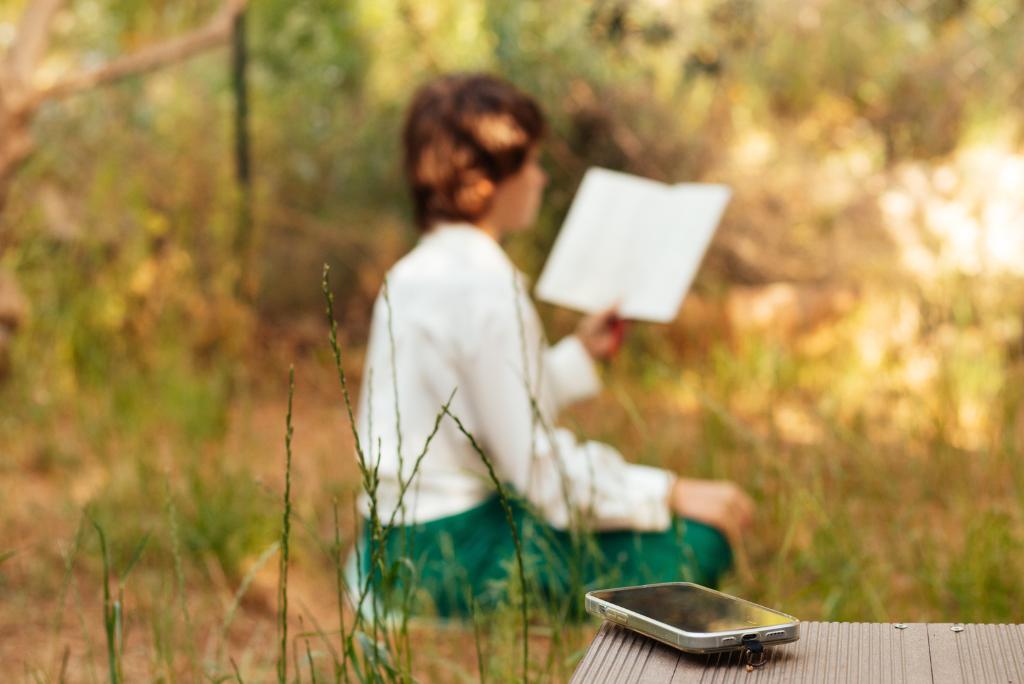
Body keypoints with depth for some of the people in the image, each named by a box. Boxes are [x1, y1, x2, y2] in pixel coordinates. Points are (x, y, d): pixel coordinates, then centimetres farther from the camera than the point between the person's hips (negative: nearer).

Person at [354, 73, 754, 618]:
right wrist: (673, 493, -13)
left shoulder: (412, 272, 11)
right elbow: (537, 467, -20)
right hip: (447, 552, -10)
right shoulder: (486, 287, -19)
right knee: (694, 541, -12)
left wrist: (579, 353, 21)